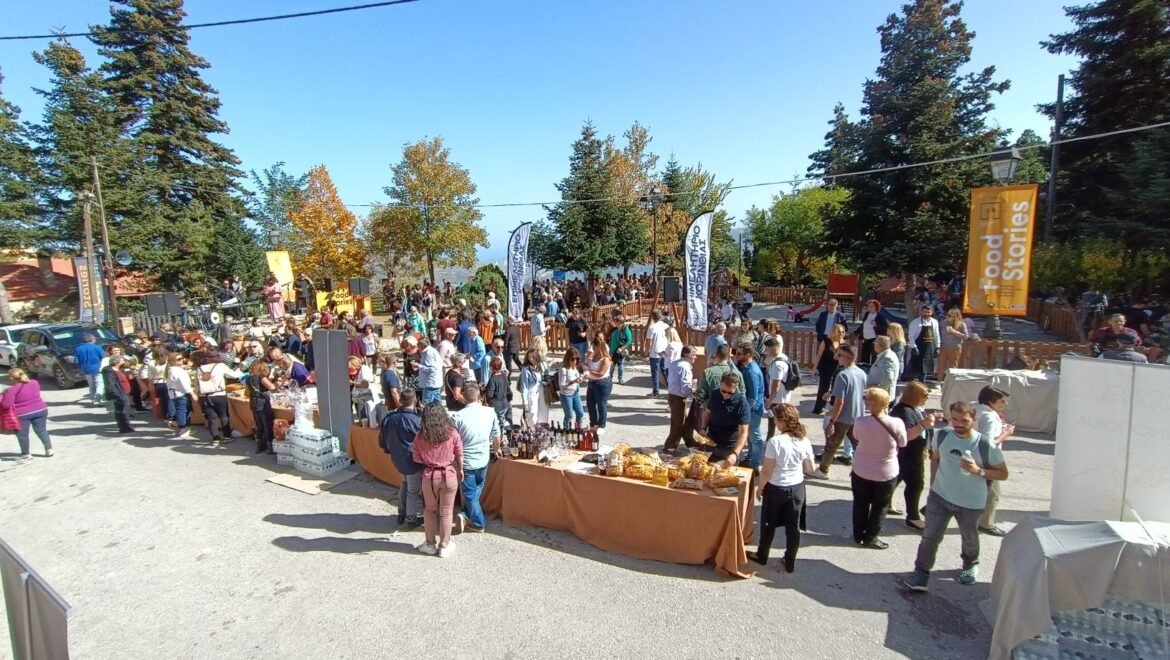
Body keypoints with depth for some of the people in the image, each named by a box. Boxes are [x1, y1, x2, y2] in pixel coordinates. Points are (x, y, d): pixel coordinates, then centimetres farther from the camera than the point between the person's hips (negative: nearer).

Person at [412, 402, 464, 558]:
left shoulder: (420, 436, -9)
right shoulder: (452, 433, -9)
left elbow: (417, 459, -2)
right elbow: (459, 456, -1)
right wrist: (460, 470, 15)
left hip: (429, 476, 0)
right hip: (449, 475, 0)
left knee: (429, 510, 20)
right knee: (446, 512, 12)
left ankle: (430, 545, 30)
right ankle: (444, 546, 23)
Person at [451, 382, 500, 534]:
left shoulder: (457, 416, -19)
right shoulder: (491, 413, -8)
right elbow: (496, 436, 5)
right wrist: (496, 449, 24)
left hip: (466, 461, -3)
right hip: (483, 460, 4)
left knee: (470, 494, 12)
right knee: (476, 490, 26)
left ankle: (478, 523, 21)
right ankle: (467, 515, 31)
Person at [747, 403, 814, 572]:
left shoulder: (775, 441, -24)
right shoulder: (805, 442, -10)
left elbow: (766, 472, -18)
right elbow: (809, 469, 1)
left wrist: (760, 488, -3)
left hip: (775, 488, -3)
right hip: (797, 488, 3)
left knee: (769, 524, 17)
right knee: (793, 526, 16)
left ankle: (762, 556, 35)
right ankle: (790, 562, 29)